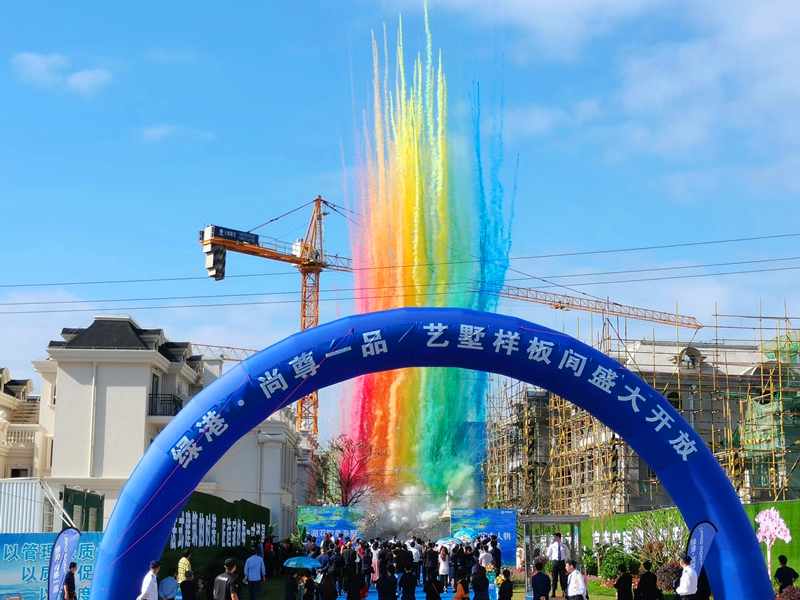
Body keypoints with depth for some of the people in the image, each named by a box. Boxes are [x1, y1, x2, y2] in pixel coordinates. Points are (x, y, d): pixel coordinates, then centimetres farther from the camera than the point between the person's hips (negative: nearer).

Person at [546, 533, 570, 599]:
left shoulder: (564, 545, 6)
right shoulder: (552, 545, 3)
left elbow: (568, 553, 17)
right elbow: (548, 554, 9)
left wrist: (565, 559, 6)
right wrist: (552, 559, 3)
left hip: (562, 562, 1)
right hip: (555, 562, -1)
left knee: (563, 577, 2)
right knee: (554, 577, -1)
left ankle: (564, 591, 9)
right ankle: (553, 592, 3)